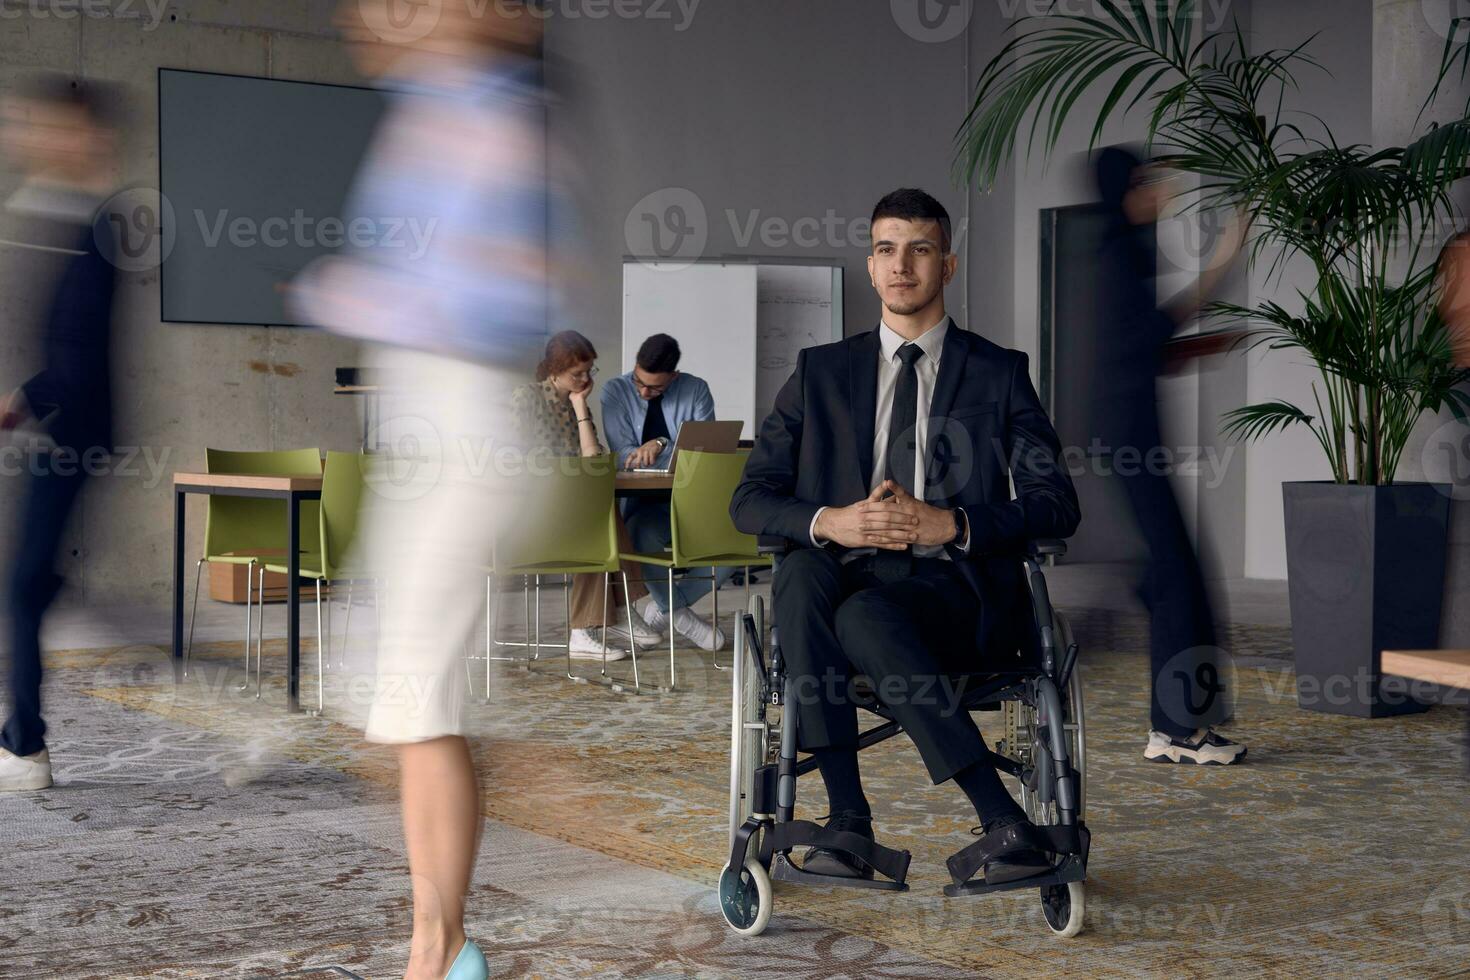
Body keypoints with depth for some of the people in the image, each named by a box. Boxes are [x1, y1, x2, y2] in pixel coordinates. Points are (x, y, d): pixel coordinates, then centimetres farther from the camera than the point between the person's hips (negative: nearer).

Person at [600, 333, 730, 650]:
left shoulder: (696, 391, 2)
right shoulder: (616, 392, 0)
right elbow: (624, 457, -7)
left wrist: (663, 445, -25)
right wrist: (676, 452, -18)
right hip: (643, 500, -2)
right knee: (644, 535, -38)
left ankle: (666, 606, -5)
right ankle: (679, 615, -10)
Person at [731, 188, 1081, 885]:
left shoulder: (998, 374, 12)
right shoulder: (822, 371, 17)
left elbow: (1058, 505, 3)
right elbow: (751, 499, 10)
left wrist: (950, 524, -14)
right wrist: (830, 521, -12)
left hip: (954, 588, -2)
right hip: (845, 574, 3)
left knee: (866, 616, -36)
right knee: (799, 574, -33)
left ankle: (1007, 827, -33)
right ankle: (846, 817, -33)